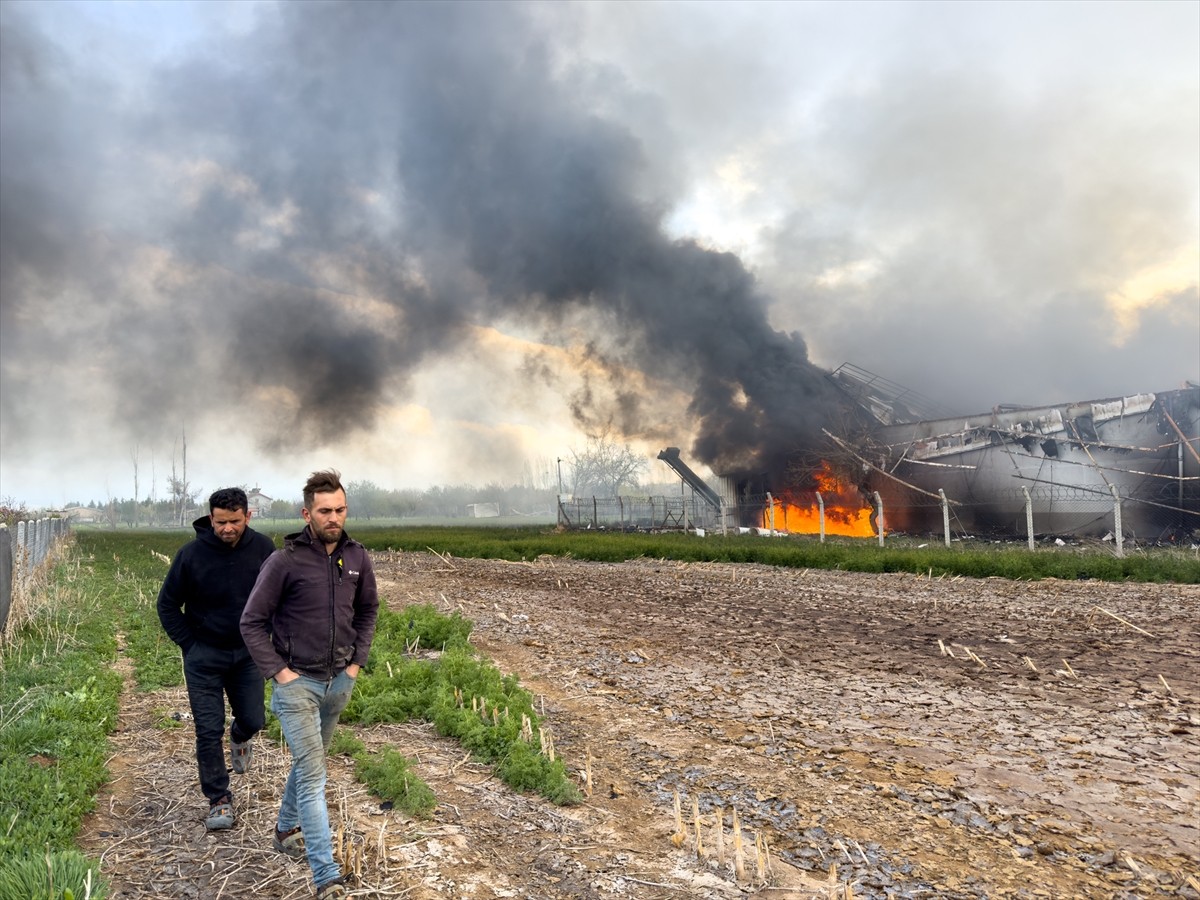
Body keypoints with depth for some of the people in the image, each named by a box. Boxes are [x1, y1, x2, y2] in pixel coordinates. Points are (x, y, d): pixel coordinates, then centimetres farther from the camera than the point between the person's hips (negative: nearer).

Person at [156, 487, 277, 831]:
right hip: (204, 655, -2)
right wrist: (190, 645, -5)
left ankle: (239, 738, 45)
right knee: (209, 730, -1)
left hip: (248, 652, 2)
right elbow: (167, 605, -2)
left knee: (253, 720, 8)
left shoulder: (263, 548, -9)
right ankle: (219, 800, 14)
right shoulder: (191, 554, -16)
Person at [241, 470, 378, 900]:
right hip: (297, 682, -5)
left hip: (339, 681, 5)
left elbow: (368, 610, 13)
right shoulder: (285, 561, -16)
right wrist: (278, 671, -12)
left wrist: (357, 661, 6)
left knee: (311, 761, 23)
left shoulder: (357, 557, -2)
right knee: (312, 774, -7)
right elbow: (252, 622, -9)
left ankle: (286, 829, 47)